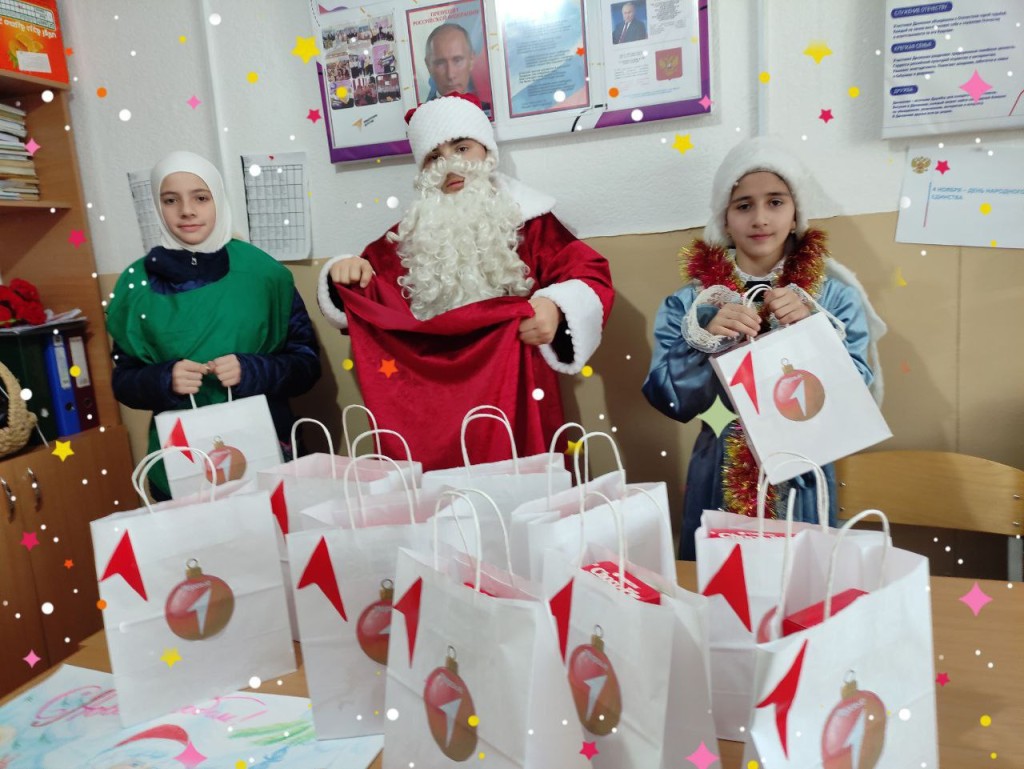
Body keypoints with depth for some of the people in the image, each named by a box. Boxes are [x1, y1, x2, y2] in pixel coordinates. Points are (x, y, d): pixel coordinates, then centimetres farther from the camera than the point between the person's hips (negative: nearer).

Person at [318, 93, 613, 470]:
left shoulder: (527, 221, 1)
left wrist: (556, 308, -23)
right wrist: (346, 277, -3)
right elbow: (374, 301, 18)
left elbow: (590, 276, -3)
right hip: (430, 406, 3)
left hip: (515, 401, -2)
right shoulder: (408, 235, 12)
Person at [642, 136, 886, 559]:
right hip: (720, 482, 0)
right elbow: (672, 400, -8)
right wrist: (707, 340, -23)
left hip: (802, 479, 0)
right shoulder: (691, 301, -4)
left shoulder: (835, 296, -3)